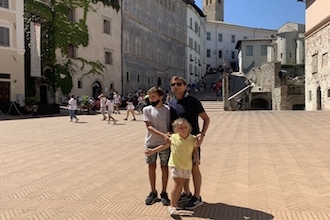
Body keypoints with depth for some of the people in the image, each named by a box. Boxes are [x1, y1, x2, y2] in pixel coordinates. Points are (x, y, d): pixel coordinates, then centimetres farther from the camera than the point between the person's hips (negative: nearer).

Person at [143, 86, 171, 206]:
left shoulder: (168, 109, -2)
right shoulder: (147, 109, -1)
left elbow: (170, 125, 3)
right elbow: (149, 126, -10)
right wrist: (163, 135, -22)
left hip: (165, 143, -1)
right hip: (151, 142, 1)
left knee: (164, 167, 5)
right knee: (151, 166, 7)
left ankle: (164, 193, 18)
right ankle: (153, 193, 21)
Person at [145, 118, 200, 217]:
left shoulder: (193, 139, -5)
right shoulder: (173, 138, -7)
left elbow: (195, 149, 11)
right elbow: (165, 145, 5)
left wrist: (196, 157, -8)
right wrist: (153, 151, 3)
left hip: (187, 166, 3)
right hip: (175, 164, -2)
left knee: (180, 185, 10)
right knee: (178, 184, -12)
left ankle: (175, 203, 27)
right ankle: (172, 206, -4)